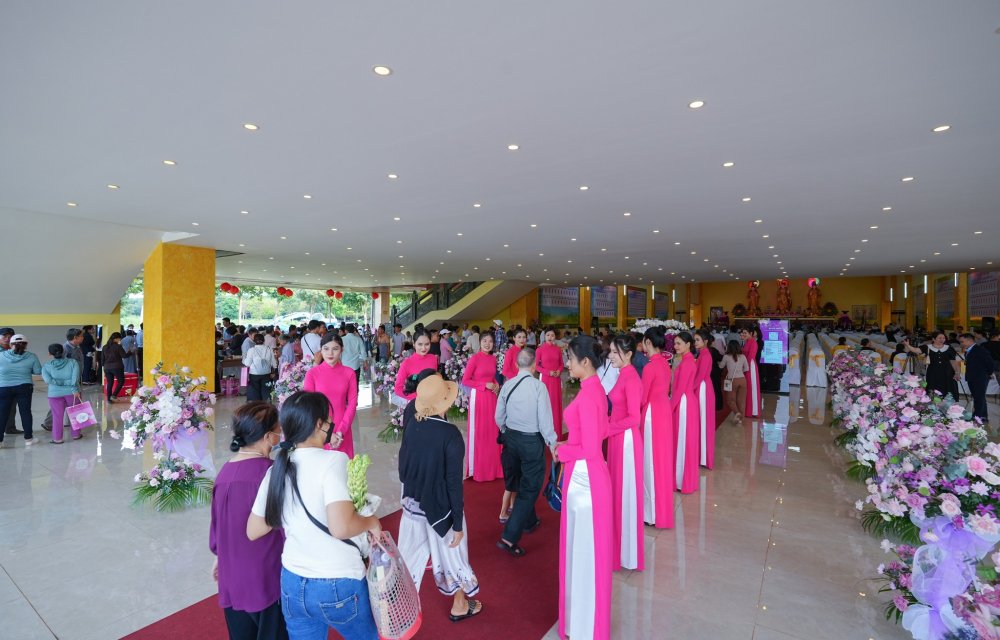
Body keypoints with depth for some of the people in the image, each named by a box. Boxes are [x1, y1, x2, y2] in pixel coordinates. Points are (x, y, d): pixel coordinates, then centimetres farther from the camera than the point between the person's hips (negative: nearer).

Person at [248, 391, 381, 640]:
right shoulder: (332, 460, -22)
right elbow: (341, 527, -32)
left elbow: (253, 531, 8)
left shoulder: (276, 470, -3)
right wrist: (370, 522, -13)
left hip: (292, 583, 5)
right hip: (339, 585, -5)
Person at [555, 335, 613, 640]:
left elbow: (589, 449, -24)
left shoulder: (587, 395, -25)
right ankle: (583, 612, 44)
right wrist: (569, 444, 8)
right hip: (584, 475, 9)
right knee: (582, 546, 24)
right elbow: (600, 431, 14)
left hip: (584, 476, -9)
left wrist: (561, 451, -10)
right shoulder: (595, 387, 4)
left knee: (585, 548, 8)